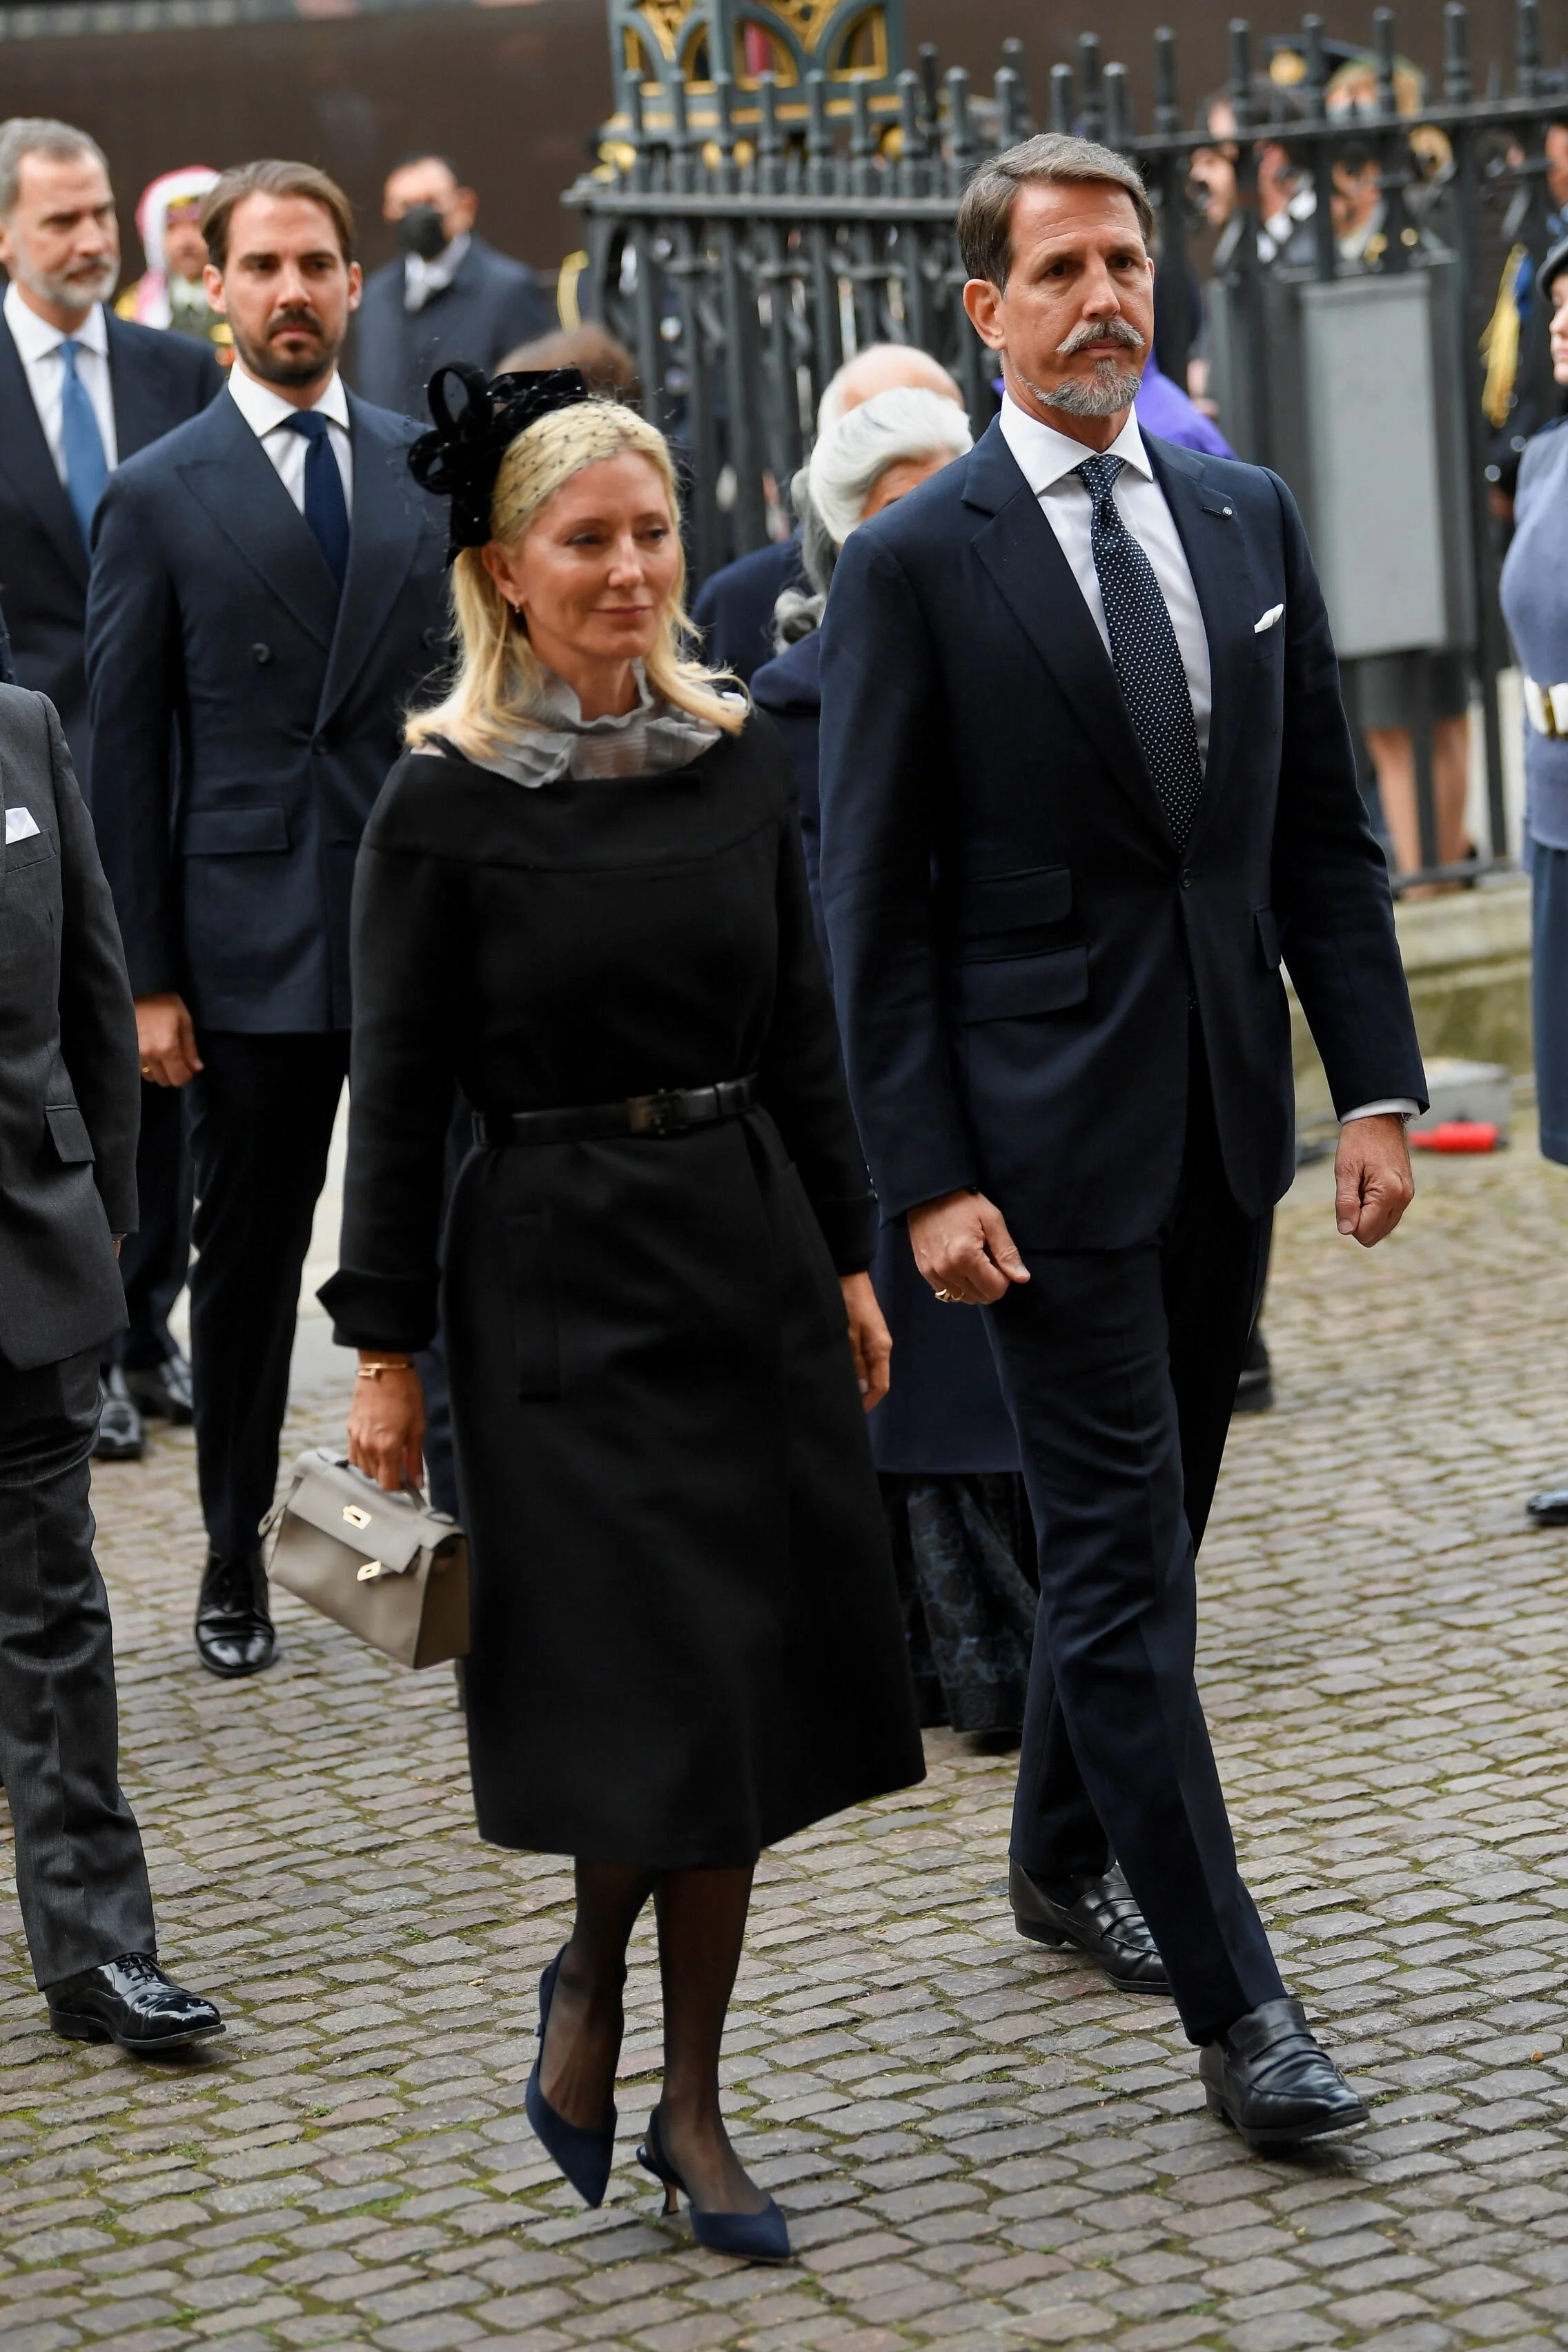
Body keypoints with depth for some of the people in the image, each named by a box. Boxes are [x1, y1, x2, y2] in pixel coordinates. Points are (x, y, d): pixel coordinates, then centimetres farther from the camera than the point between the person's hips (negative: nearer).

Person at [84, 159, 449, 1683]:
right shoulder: (159, 497, 1)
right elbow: (125, 748, 0)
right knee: (247, 1258, 7)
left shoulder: (428, 472, 9)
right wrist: (149, 976, -5)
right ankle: (233, 1561, 20)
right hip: (251, 936, -2)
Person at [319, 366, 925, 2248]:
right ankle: (592, 1974, 24)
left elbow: (800, 1034, 12)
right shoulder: (443, 801, -7)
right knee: (651, 1699, -7)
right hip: (557, 1275, -4)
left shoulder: (738, 758, 6)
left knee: (748, 1708, 6)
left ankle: (689, 2108, 19)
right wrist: (382, 1347, -7)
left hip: (749, 1256, 5)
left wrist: (847, 1259, 11)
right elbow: (399, 1091, -6)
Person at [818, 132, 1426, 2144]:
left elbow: (1323, 830, 11)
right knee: (1121, 1552, -5)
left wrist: (1376, 1080, 3)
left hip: (1225, 1120, 6)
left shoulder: (1248, 521, 9)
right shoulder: (914, 568, -7)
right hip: (1049, 1136, -6)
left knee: (1147, 1522, 17)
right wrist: (924, 1177, -13)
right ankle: (1231, 2002, -3)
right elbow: (871, 902, -8)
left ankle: (1061, 1857, 38)